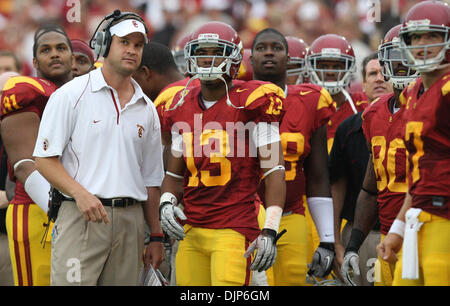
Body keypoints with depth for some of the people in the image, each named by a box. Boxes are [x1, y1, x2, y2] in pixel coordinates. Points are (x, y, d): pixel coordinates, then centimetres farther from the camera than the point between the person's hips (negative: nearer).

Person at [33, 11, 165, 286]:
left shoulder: (146, 110, 16)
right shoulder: (72, 95, 0)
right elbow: (45, 159, -4)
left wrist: (156, 236, 16)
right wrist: (80, 194, -18)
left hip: (131, 221, 5)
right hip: (81, 218, -5)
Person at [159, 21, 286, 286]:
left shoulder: (250, 104, -4)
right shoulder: (183, 108, 14)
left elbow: (274, 170, -7)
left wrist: (270, 231, -15)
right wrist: (166, 203, 2)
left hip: (234, 231, -6)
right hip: (192, 231, 6)